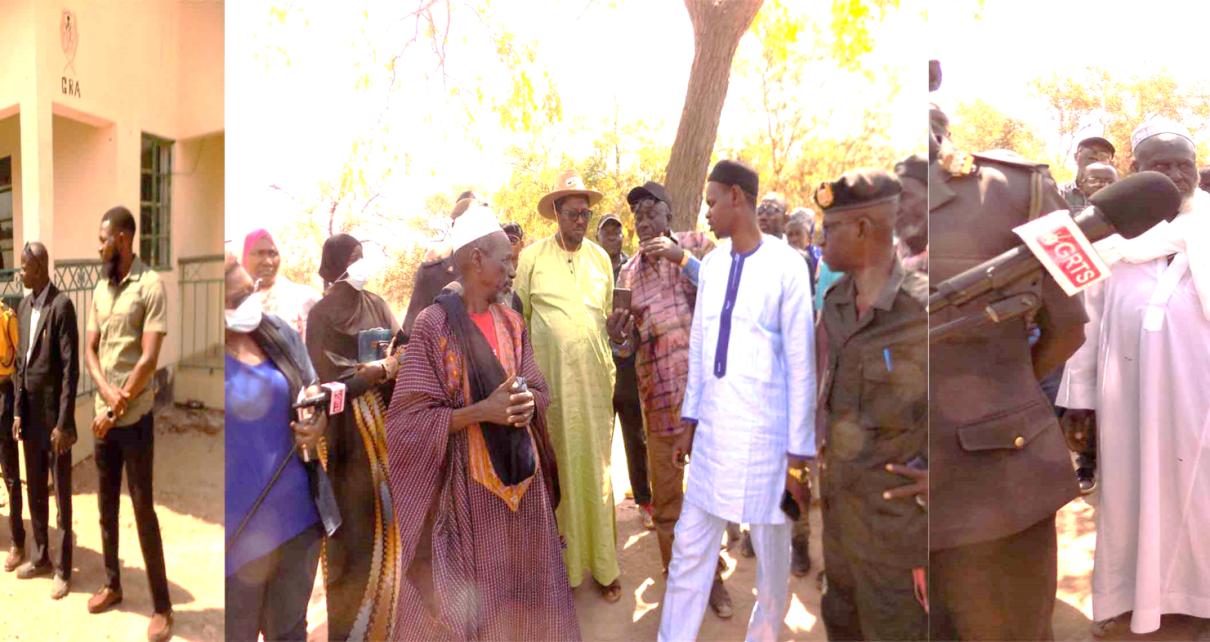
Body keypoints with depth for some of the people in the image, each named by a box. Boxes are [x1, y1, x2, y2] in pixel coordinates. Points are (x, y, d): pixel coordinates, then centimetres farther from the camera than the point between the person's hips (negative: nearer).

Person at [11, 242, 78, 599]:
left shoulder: (61, 305, -14)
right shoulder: (24, 307, 11)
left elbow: (70, 368, -17)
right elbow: (20, 363, 15)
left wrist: (63, 423, -18)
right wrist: (17, 412, 9)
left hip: (54, 414, -7)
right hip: (30, 413, 7)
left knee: (61, 494, 3)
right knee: (35, 491, 17)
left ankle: (63, 569, 14)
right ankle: (40, 557, 32)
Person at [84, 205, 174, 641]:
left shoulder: (151, 286, -13)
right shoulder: (99, 290, 9)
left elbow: (149, 360, -17)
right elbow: (89, 349, 8)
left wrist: (115, 410, -12)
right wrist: (107, 391, -11)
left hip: (135, 418, -7)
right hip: (103, 414, 7)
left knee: (143, 509, -1)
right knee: (106, 503, 17)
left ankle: (162, 607, 10)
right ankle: (112, 584, 35)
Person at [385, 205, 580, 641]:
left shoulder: (512, 323, 6)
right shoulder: (433, 325, -12)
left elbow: (539, 390, 10)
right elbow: (410, 418, -14)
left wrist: (528, 403, -12)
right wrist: (482, 411, -24)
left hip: (523, 473, 5)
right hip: (468, 480, -5)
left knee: (522, 581, 15)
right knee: (470, 592, 6)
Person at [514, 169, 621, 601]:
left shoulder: (601, 257, 9)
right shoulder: (532, 257, -1)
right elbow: (517, 318, 2)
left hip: (594, 378, 3)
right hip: (549, 378, -2)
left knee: (595, 469, 7)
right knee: (555, 468, 5)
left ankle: (602, 563, 18)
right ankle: (559, 563, 19)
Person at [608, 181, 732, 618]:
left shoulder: (696, 244, 5)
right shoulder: (628, 272, 11)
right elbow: (627, 347, 11)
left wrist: (682, 258, -17)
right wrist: (618, 336, -12)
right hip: (658, 392, 2)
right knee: (665, 491, 8)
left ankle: (711, 574, 26)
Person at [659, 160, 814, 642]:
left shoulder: (787, 266, -12)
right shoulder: (711, 265, 6)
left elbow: (801, 364, -10)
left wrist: (798, 453, -8)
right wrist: (689, 421, 13)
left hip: (763, 431, -5)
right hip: (712, 429, 5)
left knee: (772, 555, 12)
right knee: (689, 546, 10)